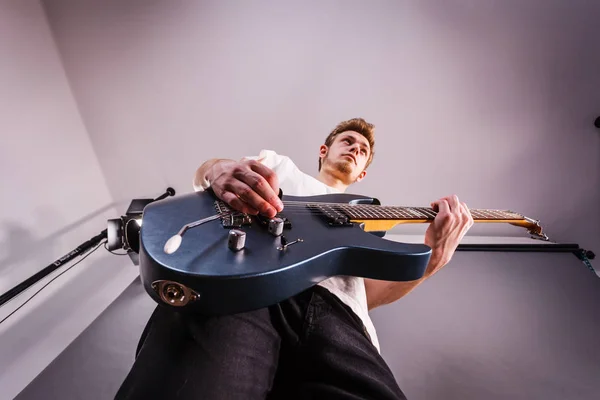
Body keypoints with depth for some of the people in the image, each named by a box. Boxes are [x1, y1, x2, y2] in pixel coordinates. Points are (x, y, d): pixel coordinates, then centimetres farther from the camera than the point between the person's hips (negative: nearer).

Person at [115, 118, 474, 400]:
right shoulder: (280, 164, 32)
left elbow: (369, 294, 25)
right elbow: (204, 172, 21)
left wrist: (435, 256, 10)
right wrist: (219, 170, -6)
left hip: (332, 306, 3)